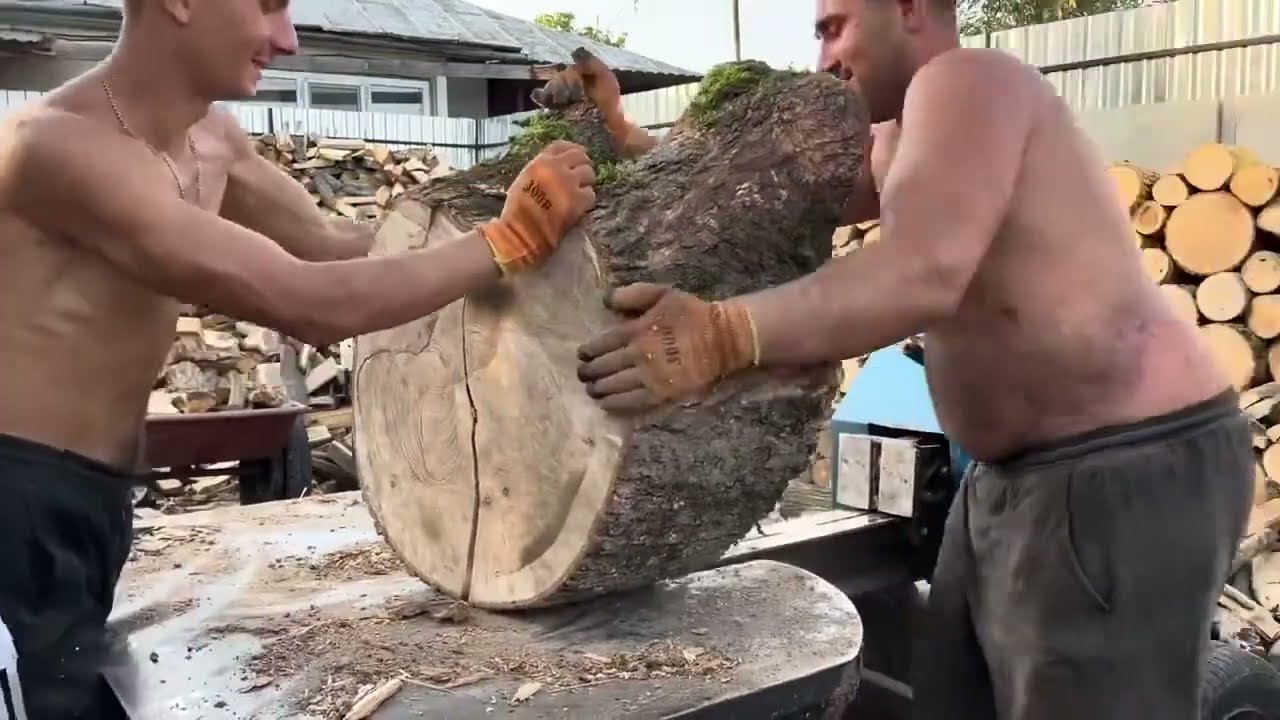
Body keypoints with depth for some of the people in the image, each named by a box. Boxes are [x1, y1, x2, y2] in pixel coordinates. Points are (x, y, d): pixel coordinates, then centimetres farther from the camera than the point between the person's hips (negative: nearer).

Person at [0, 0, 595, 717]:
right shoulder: (64, 145, -23)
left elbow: (329, 244, 11)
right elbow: (307, 303, -28)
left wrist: (520, 197, 2)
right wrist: (513, 237, -20)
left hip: (91, 501, 9)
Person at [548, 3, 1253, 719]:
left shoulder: (966, 80, -14)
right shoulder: (898, 145, 17)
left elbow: (924, 273, -31)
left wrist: (721, 336, -41)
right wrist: (618, 132, 8)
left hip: (1129, 473, -10)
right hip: (1020, 472, 11)